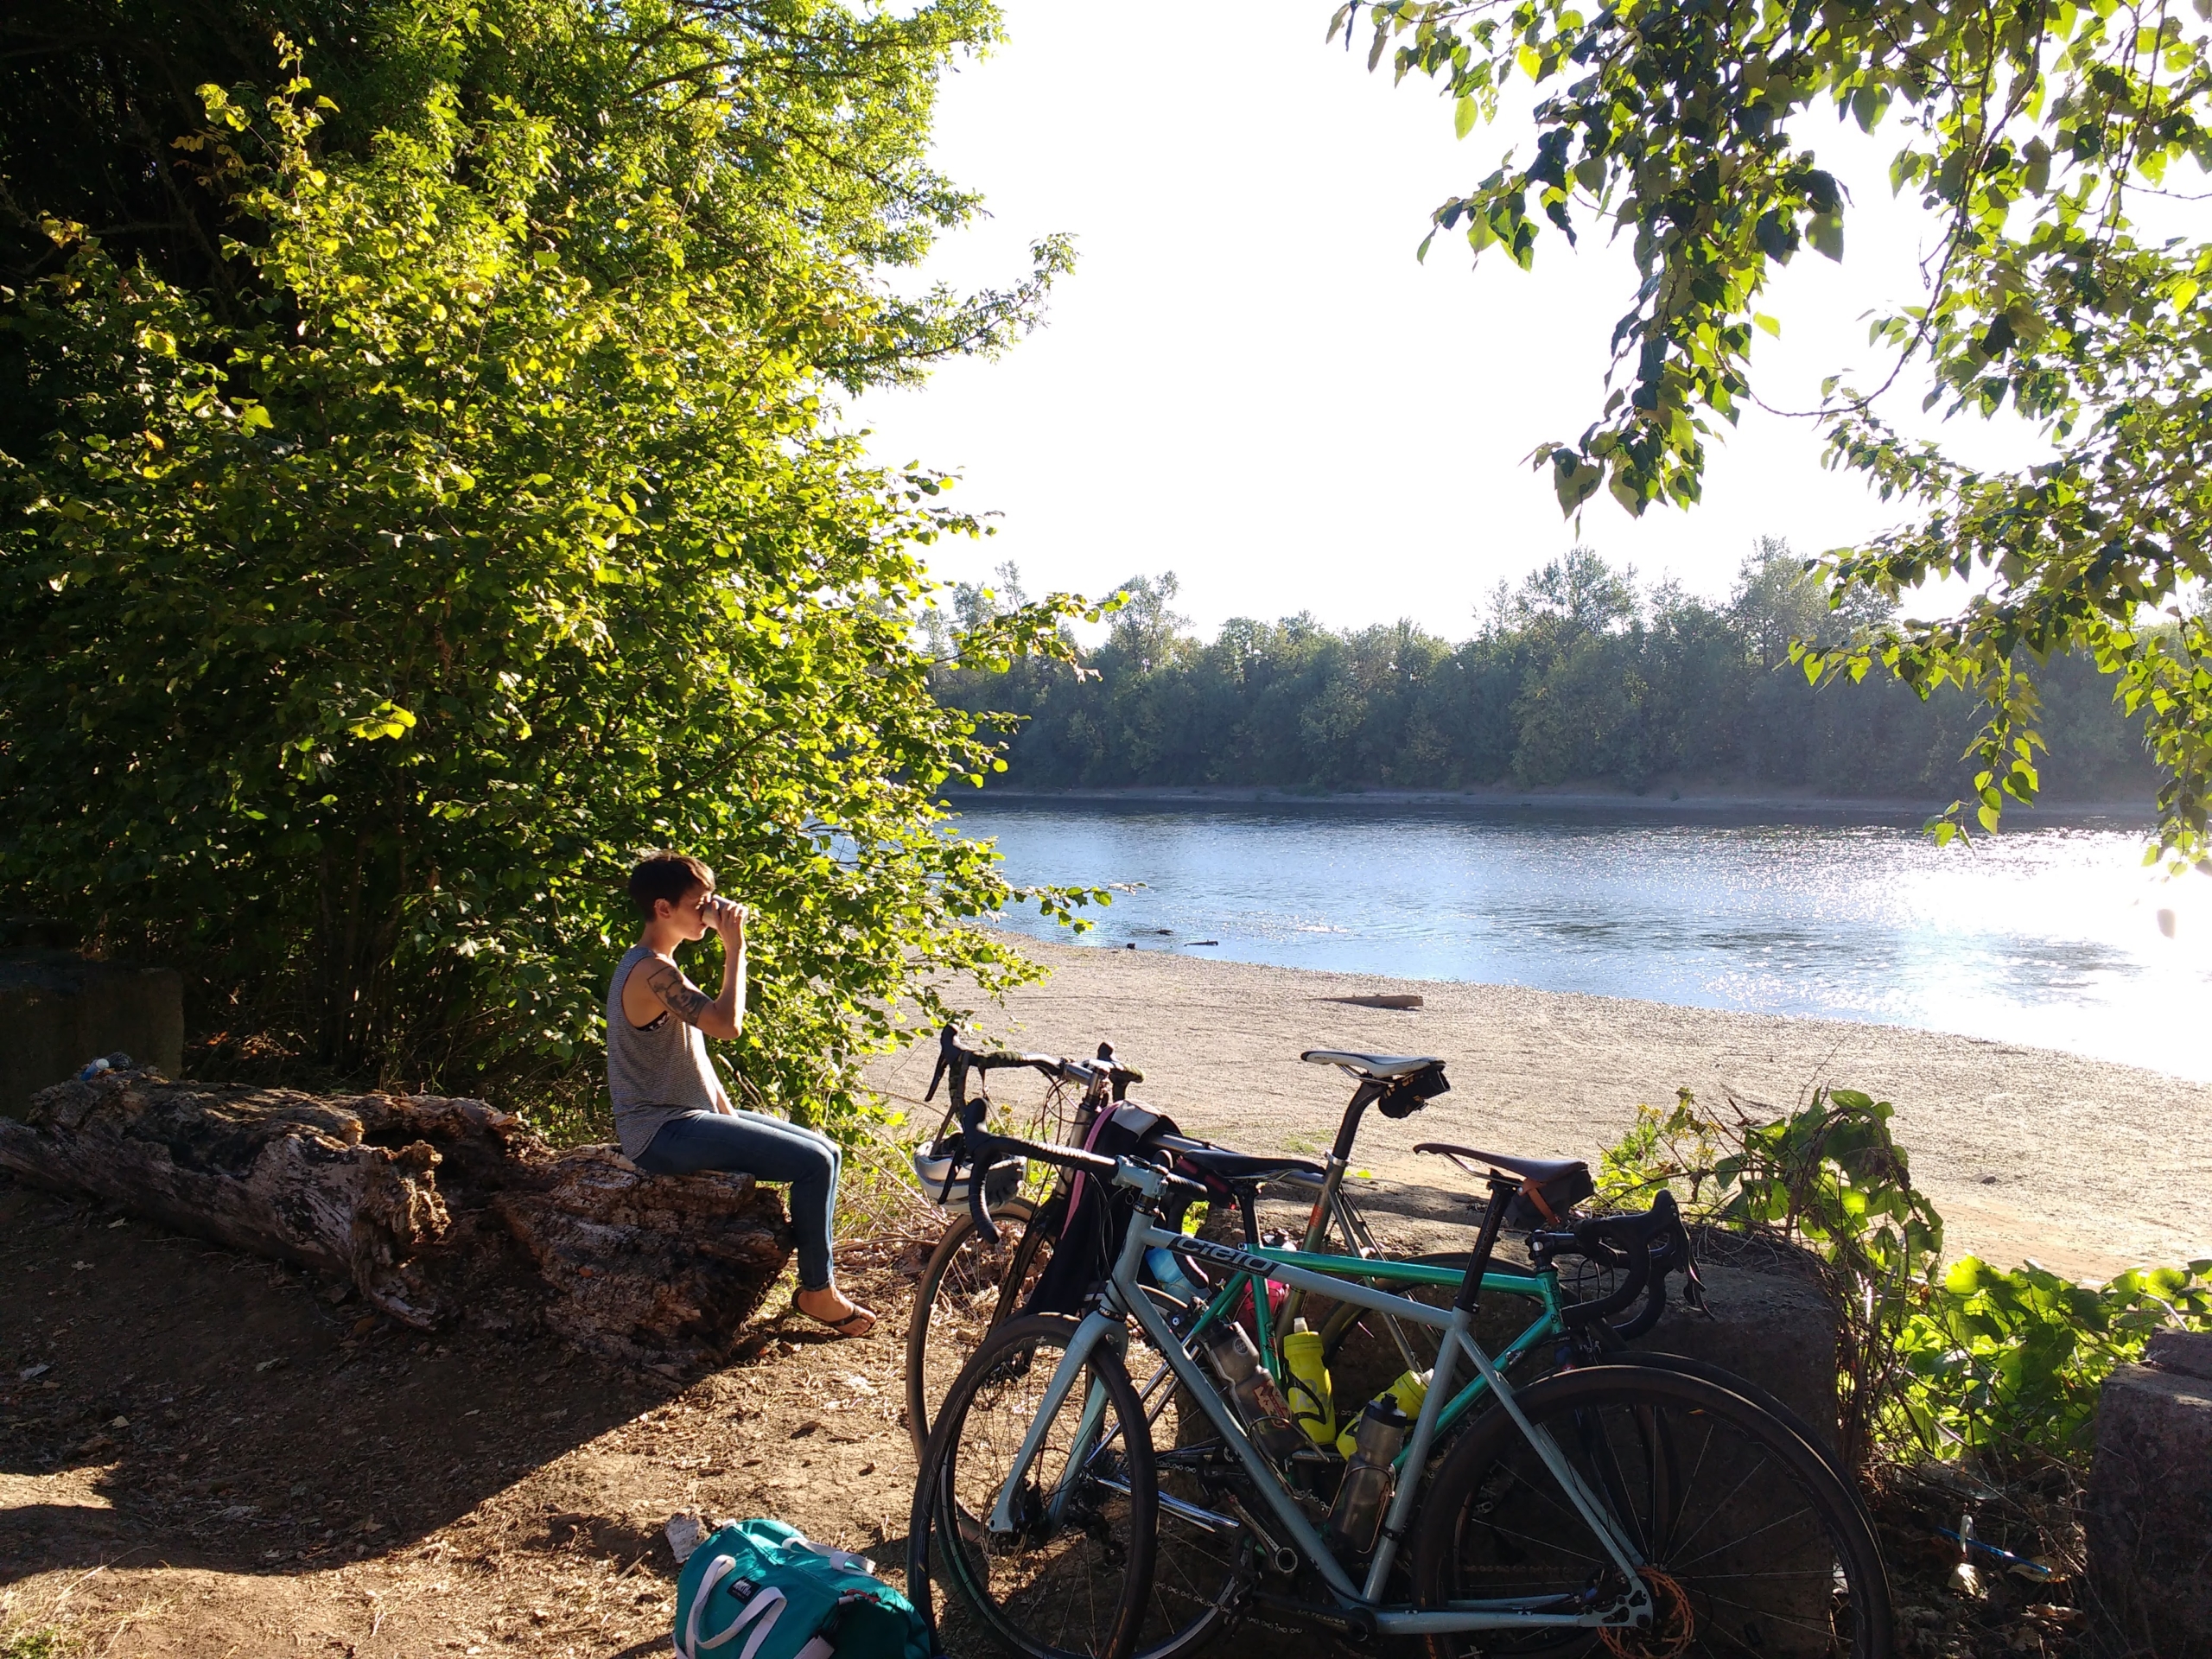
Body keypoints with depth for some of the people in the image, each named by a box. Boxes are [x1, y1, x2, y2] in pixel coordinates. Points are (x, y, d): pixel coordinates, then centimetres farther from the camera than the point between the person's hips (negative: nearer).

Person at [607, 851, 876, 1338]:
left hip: (686, 1115, 10)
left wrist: (730, 1114, 10)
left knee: (826, 1151, 5)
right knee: (813, 1162, -17)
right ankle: (817, 1291, -1)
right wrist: (734, 945, -21)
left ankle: (816, 1279, 12)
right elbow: (727, 1022, -31)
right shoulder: (652, 972, -20)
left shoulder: (656, 966, 15)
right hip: (663, 1134, -10)